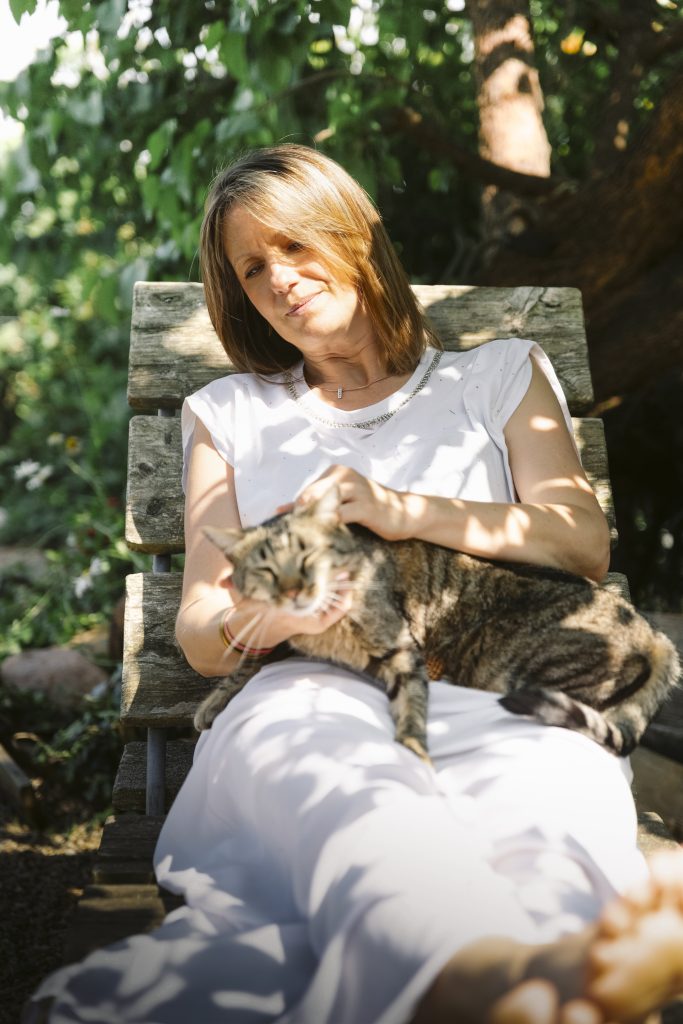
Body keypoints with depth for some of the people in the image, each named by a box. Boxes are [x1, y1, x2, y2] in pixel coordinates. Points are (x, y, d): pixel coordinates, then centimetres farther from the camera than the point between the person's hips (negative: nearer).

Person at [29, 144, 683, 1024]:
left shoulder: (499, 373, 26)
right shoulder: (229, 415, 28)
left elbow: (586, 544, 10)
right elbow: (199, 637, 19)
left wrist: (408, 511, -5)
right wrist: (257, 617, -8)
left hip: (484, 695, 1)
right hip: (307, 693, 0)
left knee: (564, 777, -39)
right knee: (333, 770, -41)